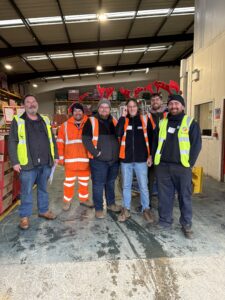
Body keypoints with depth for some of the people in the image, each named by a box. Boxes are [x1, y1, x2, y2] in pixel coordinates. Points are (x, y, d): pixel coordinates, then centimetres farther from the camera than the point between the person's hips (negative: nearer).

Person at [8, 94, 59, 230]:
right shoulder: (18, 121, 0)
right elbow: (12, 142, -4)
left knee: (43, 189, 17)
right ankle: (25, 216, 21)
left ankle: (44, 210, 33)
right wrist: (15, 162, -11)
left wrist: (56, 156, 10)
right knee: (26, 191, 6)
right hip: (28, 163, -4)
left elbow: (52, 139, 15)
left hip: (46, 163, 4)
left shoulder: (45, 120, 12)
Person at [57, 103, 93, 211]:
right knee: (69, 181, 7)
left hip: (85, 159, 1)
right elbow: (60, 142, 5)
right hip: (70, 160, -1)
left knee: (84, 181, 14)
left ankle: (84, 198, 31)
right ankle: (67, 201, 22)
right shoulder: (65, 125, 5)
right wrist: (61, 157, 0)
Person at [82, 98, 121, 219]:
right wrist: (95, 152, -16)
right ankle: (98, 209, 15)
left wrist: (118, 152, 8)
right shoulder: (91, 121, -3)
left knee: (111, 183, 18)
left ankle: (111, 204, 34)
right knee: (98, 184, 1)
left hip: (114, 159, 5)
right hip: (99, 160, -5)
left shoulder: (114, 121, 12)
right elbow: (86, 138, -10)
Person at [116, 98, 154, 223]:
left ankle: (146, 209, 21)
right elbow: (118, 134, -13)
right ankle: (126, 210, 24)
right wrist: (123, 117, -12)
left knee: (143, 186, 5)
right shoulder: (123, 120, 6)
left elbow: (150, 138, 5)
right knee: (126, 185, 11)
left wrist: (150, 155, 0)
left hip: (141, 158, -1)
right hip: (126, 159, 2)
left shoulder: (145, 119, 3)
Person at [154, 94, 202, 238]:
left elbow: (196, 145, -3)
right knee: (164, 196, 10)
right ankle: (164, 222, 25)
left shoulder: (191, 123, 1)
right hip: (163, 166, 3)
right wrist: (154, 158, 6)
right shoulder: (162, 123, 12)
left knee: (185, 197, 7)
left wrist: (189, 163, -8)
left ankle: (186, 225, 23)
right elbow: (155, 142, 15)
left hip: (182, 167, -3)